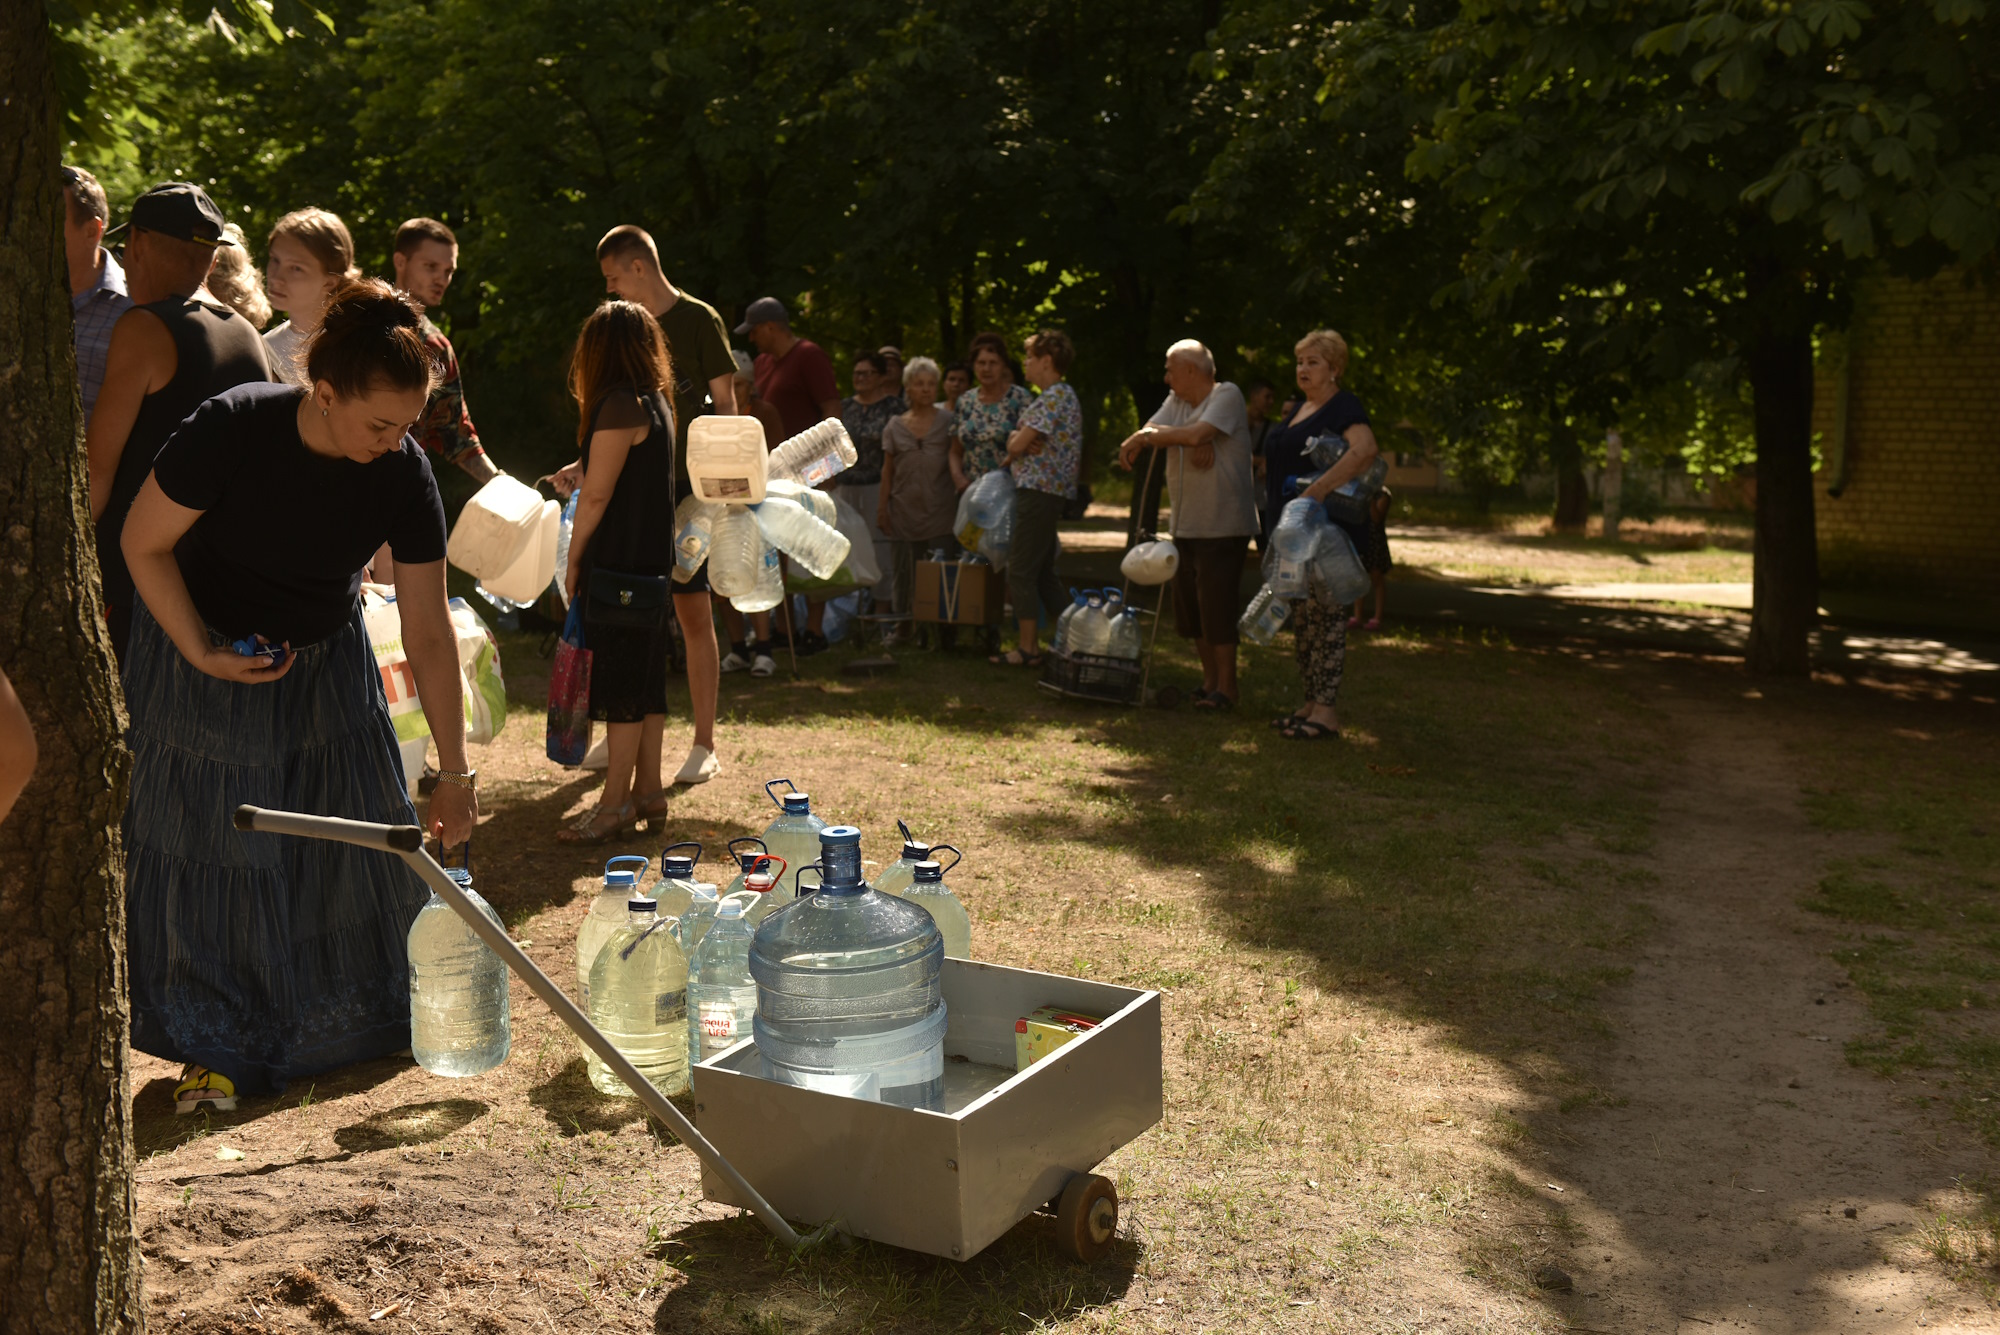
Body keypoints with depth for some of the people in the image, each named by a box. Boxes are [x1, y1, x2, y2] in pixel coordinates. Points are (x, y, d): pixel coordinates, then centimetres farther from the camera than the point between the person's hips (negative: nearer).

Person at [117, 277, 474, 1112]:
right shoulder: (231, 430, -29)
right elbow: (143, 544, -14)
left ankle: (368, 1018, 26)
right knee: (214, 848, -1)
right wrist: (202, 654, -21)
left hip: (326, 666, 3)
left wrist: (454, 771, -14)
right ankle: (215, 1044, 14)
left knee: (359, 833, 5)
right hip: (203, 654, -3)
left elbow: (428, 630, -15)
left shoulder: (403, 476, -20)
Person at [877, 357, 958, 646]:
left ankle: (944, 626, 2)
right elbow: (888, 469, 12)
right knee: (904, 568, 7)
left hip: (940, 510, -2)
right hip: (904, 510, 2)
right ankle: (900, 624, 17)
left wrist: (963, 494, -7)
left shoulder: (948, 421, 5)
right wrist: (883, 506, 7)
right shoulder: (895, 426, 10)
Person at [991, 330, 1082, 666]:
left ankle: (1028, 648, -4)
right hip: (1047, 491, 10)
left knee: (1020, 571, -6)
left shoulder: (1054, 397, -15)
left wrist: (1011, 454, 4)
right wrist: (1018, 443, -7)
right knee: (1043, 572, 14)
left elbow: (1018, 444, -18)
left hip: (1038, 490, -10)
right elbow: (1018, 438, 16)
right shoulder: (1061, 395, 18)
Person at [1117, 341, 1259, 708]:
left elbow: (1197, 434, -22)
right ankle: (1209, 679, 24)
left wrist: (1147, 437, -12)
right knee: (1189, 605, 11)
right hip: (1186, 523, 8)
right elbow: (1149, 433, 1)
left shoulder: (1227, 394, -8)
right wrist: (1192, 440, -15)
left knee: (1218, 607, -6)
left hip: (1224, 523, -8)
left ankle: (1226, 688, 4)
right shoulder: (1176, 400, 14)